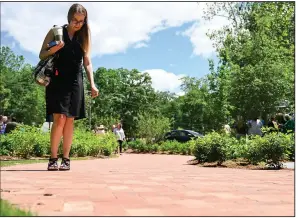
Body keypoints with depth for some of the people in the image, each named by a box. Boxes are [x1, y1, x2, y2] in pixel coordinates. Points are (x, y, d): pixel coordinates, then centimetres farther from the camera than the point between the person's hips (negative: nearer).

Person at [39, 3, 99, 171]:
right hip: (57, 80, -2)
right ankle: (53, 159, -4)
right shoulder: (56, 32, 3)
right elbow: (42, 55, 5)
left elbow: (87, 62, 10)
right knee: (59, 119, -13)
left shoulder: (84, 37, 11)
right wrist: (54, 49, -16)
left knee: (70, 120, 1)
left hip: (75, 82, 3)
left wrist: (92, 84, -1)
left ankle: (66, 159, 7)